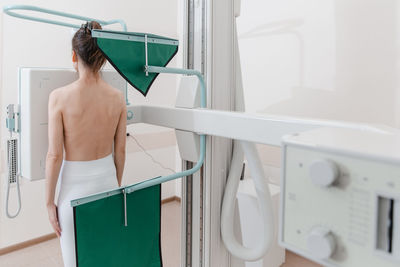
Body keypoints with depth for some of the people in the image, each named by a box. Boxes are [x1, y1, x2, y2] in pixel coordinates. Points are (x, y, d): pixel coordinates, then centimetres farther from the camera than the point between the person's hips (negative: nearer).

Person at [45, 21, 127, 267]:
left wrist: (50, 201, -1)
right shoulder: (117, 97, -7)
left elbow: (55, 155, -13)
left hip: (75, 187, -3)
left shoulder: (60, 97, -16)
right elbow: (120, 150, 0)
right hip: (107, 181, 3)